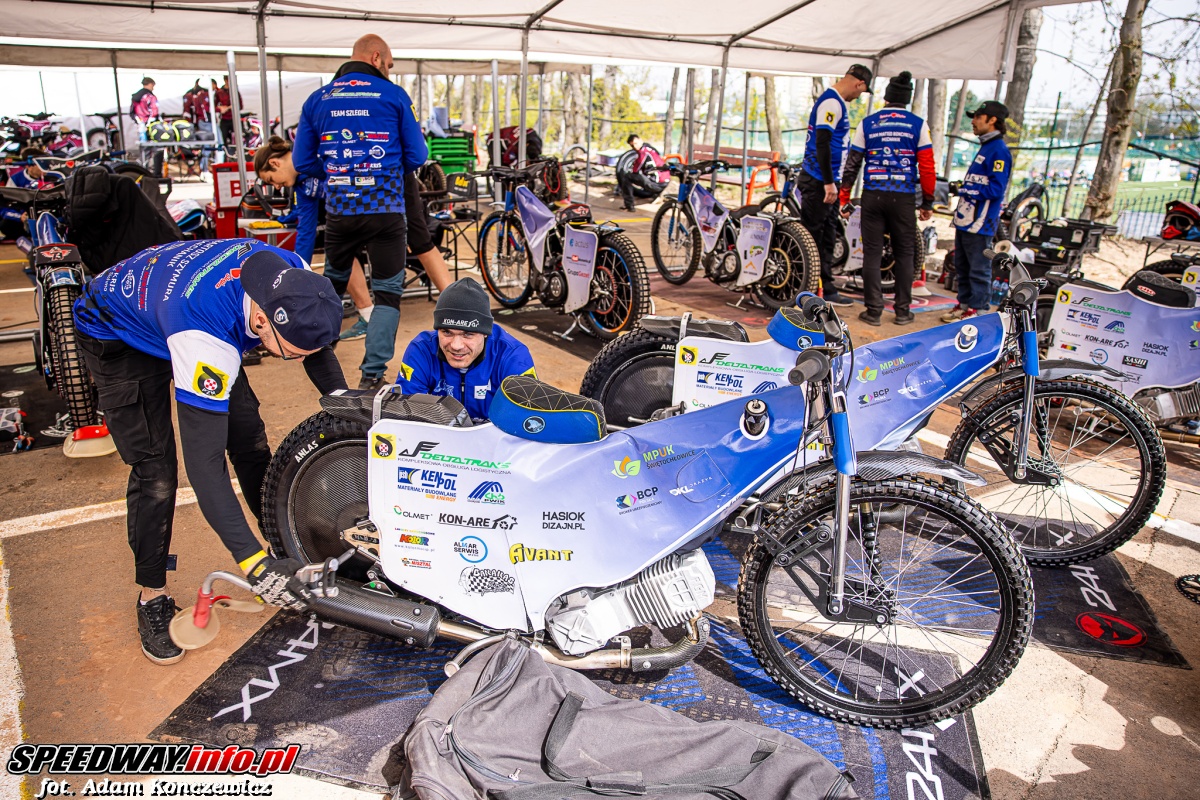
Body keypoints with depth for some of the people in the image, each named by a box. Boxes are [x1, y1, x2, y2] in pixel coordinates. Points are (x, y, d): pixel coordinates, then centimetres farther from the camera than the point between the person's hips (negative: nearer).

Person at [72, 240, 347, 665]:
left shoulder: (294, 279, -29)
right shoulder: (205, 335, -46)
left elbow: (318, 347, -5)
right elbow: (203, 459, -44)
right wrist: (253, 563, -44)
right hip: (119, 333, -5)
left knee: (250, 439, -1)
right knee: (155, 469, -11)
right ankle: (152, 597, 8)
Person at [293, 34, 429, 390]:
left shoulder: (318, 99, 8)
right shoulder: (393, 95, 0)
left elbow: (302, 162, 8)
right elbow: (416, 156, 1)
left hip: (338, 210, 4)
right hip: (385, 210, -3)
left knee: (332, 283, 24)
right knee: (388, 292, 4)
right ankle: (372, 374, -4)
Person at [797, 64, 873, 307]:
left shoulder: (834, 102, 18)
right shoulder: (832, 102, -13)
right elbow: (822, 143, -22)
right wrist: (829, 182, -23)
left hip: (825, 181, 10)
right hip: (818, 182, -10)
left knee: (827, 239, 12)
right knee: (811, 238, -6)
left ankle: (827, 290, 18)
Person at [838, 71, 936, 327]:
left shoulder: (867, 123, 6)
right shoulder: (918, 125, 3)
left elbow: (852, 164, 4)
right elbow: (927, 167, 0)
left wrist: (844, 200, 9)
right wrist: (928, 202, 8)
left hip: (872, 195, 0)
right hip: (903, 198, 0)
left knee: (872, 253, 5)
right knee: (903, 254, 10)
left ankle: (874, 311, 4)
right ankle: (902, 311, 13)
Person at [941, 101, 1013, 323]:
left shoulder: (999, 150, -12)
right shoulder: (985, 147, 19)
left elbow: (996, 188, -19)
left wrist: (967, 190, -16)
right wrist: (960, 189, 9)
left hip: (980, 222, -10)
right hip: (966, 219, 10)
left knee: (979, 268, -3)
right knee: (962, 266, 15)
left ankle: (978, 309, 2)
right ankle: (965, 303, 25)